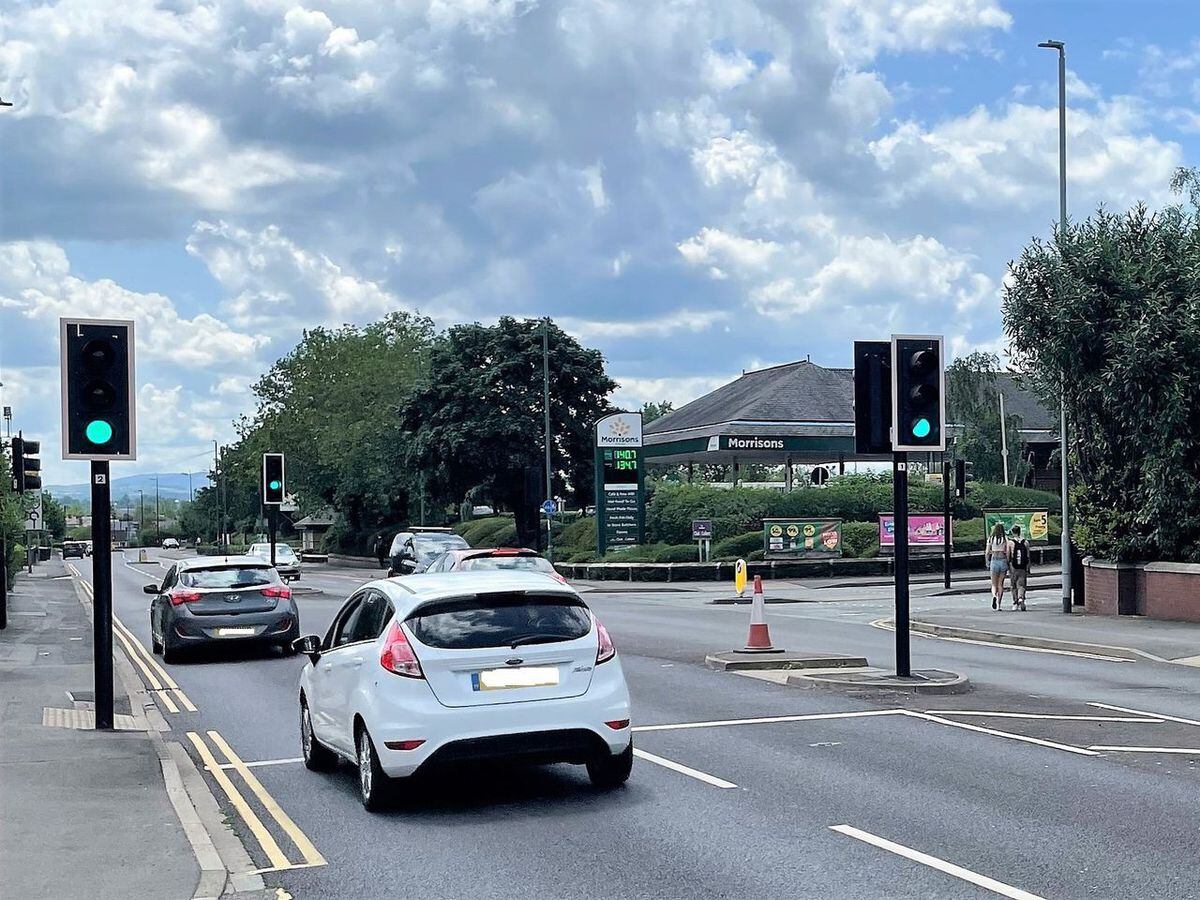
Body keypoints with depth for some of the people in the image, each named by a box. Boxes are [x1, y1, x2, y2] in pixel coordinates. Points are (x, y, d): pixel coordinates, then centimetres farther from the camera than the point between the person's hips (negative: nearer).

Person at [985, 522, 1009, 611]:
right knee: (1000, 584, 8)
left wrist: (987, 564, 9)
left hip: (994, 560, 0)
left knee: (994, 584, 9)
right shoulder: (1005, 539, -2)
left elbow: (987, 553, 1)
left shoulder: (990, 539, 1)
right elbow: (1007, 552, -6)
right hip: (1003, 560, 0)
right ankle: (998, 604, 5)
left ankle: (994, 596, -22)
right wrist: (1008, 563, 4)